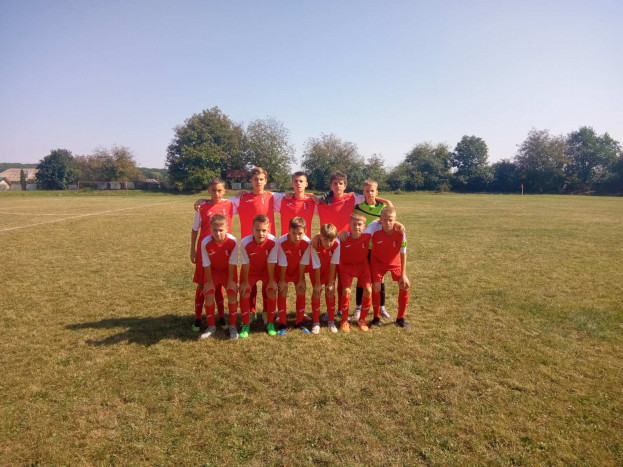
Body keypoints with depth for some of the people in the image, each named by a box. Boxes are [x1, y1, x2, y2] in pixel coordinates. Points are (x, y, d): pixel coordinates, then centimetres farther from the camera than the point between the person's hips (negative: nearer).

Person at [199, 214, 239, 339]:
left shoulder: (233, 241, -31)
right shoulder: (205, 243, -29)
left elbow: (232, 263, -21)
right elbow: (206, 264, -17)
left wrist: (230, 281, -14)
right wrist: (209, 281, -10)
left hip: (229, 270, -1)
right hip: (213, 270, 1)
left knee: (232, 294, -11)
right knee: (208, 295, -9)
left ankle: (232, 326, 6)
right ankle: (211, 327, 9)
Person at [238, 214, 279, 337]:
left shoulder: (273, 241, -33)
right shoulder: (245, 242, -33)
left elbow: (271, 263, -22)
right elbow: (245, 264, -21)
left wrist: (271, 281, -14)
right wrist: (245, 282, -13)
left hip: (266, 270, 0)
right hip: (250, 270, 0)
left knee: (272, 291, -13)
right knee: (244, 293, -12)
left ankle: (270, 323, 8)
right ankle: (245, 325, 6)